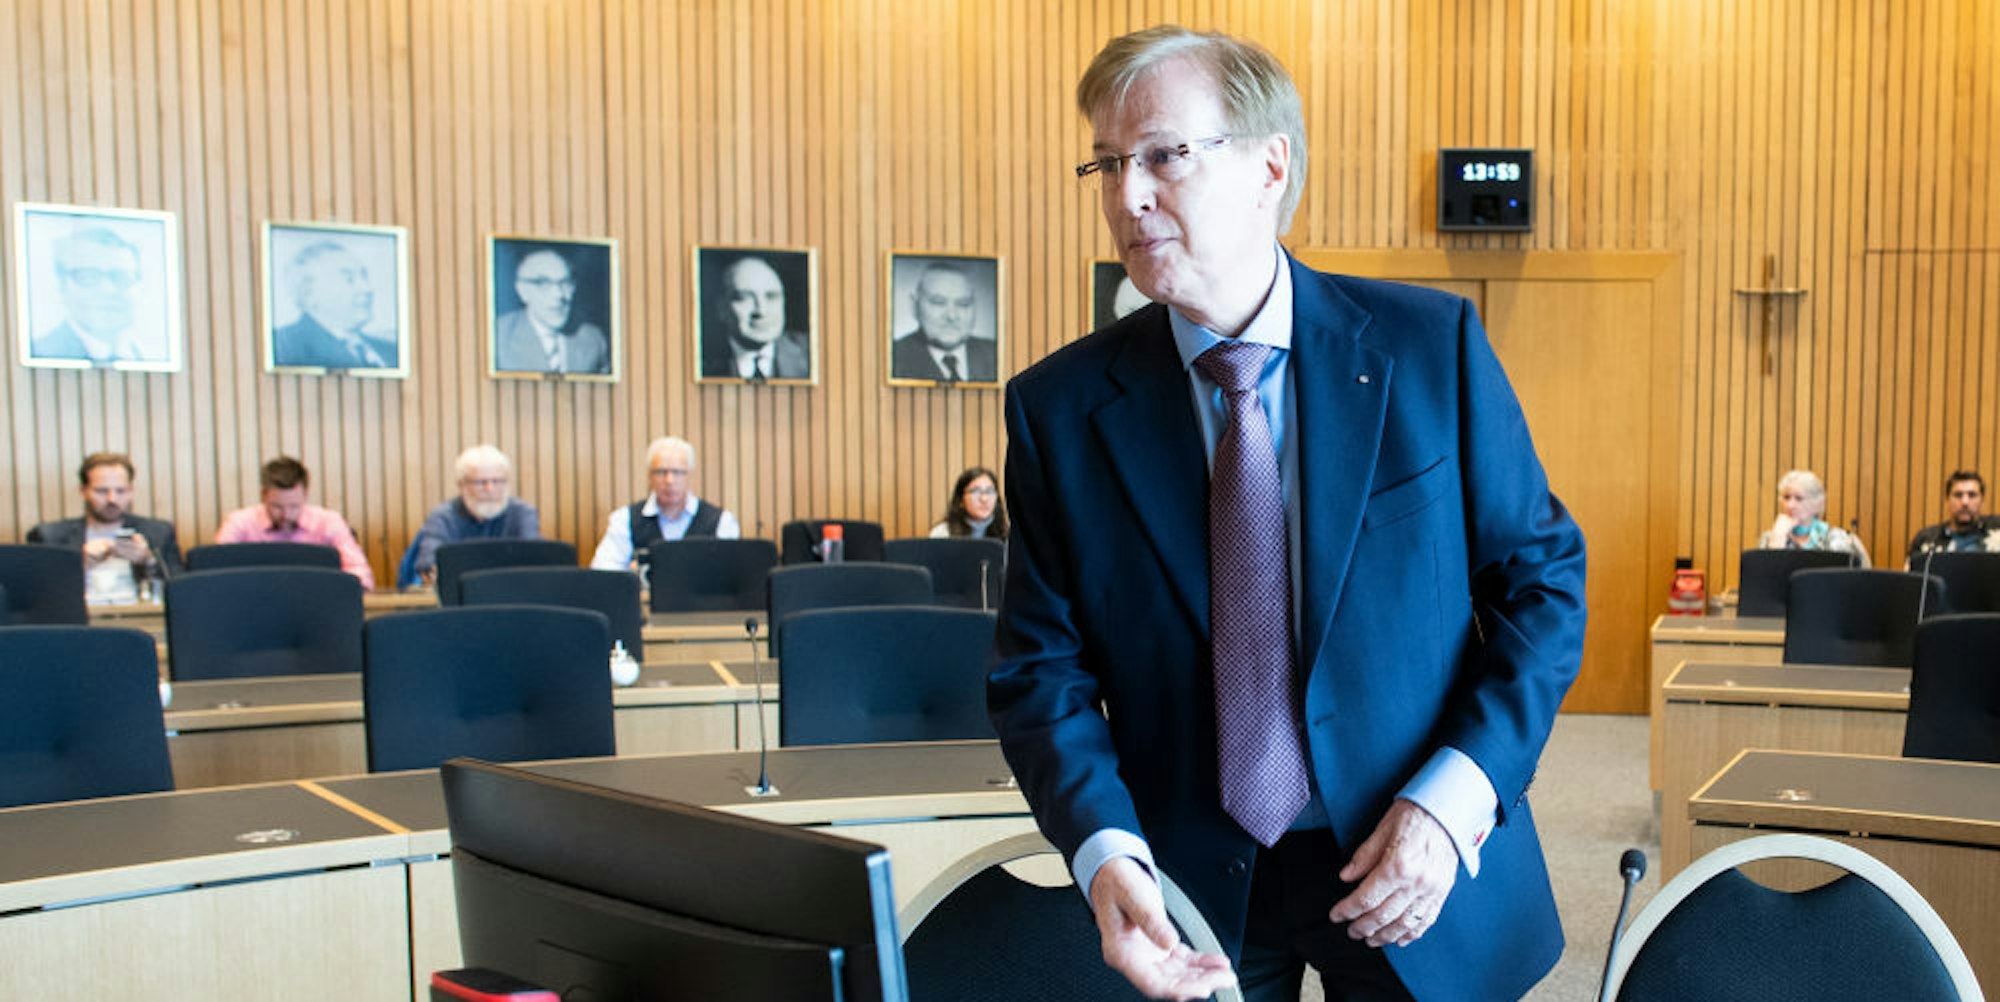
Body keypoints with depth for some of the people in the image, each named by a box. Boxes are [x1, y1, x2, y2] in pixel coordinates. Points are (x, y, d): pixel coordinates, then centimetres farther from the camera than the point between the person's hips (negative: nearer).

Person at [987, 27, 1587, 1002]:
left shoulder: (1431, 345, -8)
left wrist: (1452, 801, -14)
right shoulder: (1060, 408, -6)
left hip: (1418, 874, 0)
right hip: (1185, 887, 1)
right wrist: (1106, 855, -20)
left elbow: (1545, 577, -4)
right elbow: (1040, 666, -5)